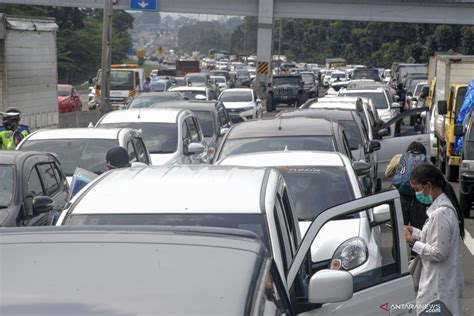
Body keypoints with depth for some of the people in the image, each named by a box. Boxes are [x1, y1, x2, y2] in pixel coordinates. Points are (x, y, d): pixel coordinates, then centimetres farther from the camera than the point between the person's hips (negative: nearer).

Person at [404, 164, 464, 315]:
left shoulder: (441, 213, -24)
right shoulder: (442, 205, 6)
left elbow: (438, 253, -23)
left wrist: (412, 242, -14)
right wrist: (414, 232, 7)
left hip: (439, 284, -9)